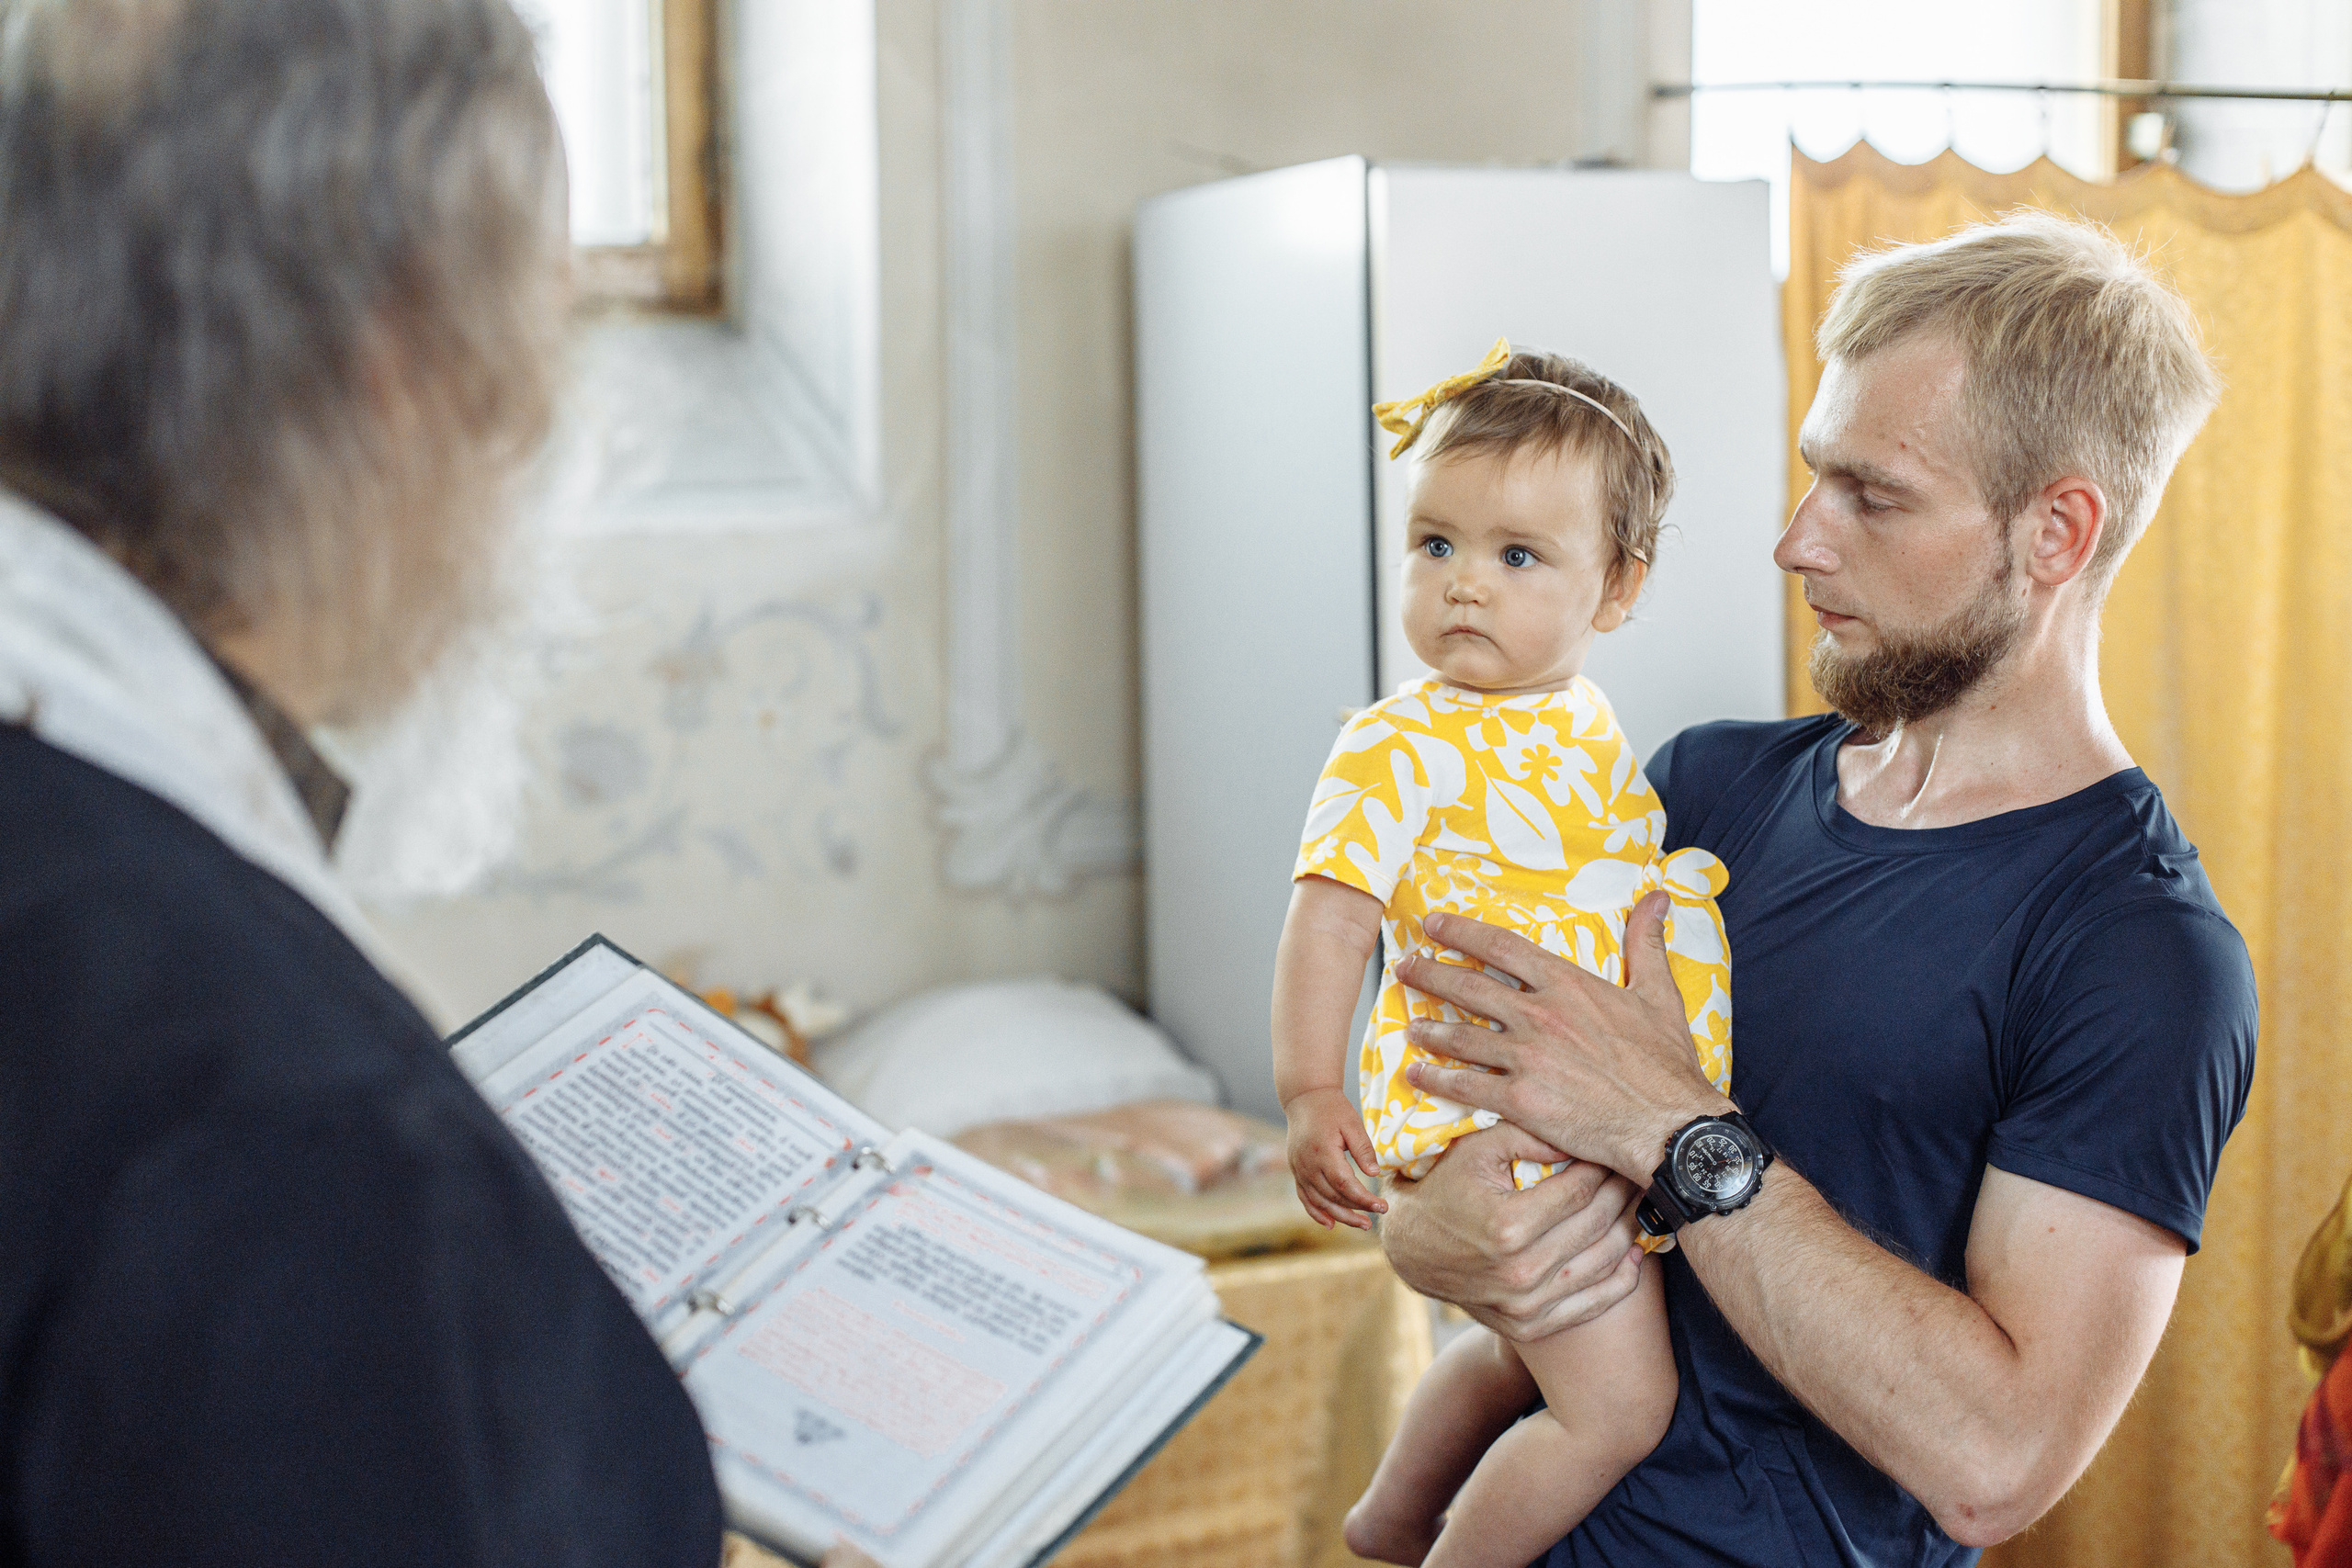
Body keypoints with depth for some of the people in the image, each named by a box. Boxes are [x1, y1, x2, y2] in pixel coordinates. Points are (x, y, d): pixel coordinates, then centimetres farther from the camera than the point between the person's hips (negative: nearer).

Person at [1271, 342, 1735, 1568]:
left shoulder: (1589, 730, 10)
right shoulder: (1401, 746, -14)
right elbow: (1331, 919, -20)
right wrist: (1310, 1095, -28)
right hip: (1494, 1127, -8)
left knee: (1526, 1353, 27)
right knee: (1617, 1399, -12)